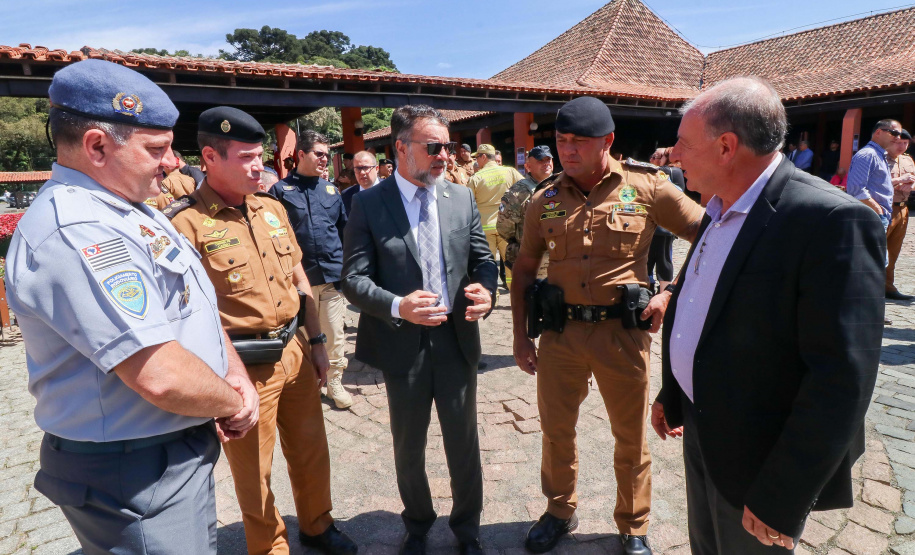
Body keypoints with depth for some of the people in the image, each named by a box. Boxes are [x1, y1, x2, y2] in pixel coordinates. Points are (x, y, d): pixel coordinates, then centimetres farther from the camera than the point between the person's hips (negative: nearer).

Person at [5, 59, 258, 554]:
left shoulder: (133, 211, 7)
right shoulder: (74, 232, -25)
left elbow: (195, 306, 11)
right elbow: (160, 376, -31)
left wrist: (236, 376, -3)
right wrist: (234, 403, -13)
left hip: (182, 452, 9)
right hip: (137, 477, -9)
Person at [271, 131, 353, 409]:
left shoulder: (330, 189, 11)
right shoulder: (281, 190, -1)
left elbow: (344, 228, 14)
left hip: (333, 272, 2)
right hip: (300, 276, -2)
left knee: (335, 333, 7)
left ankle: (334, 381, 23)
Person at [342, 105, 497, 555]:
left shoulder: (462, 197, 3)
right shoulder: (368, 204, -7)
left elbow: (483, 260, 7)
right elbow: (354, 279, -10)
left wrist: (486, 290, -15)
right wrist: (398, 306, -27)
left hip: (457, 339, 2)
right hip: (403, 345, -2)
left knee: (464, 442, 15)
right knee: (408, 448, 18)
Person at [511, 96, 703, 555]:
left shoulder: (647, 188, -6)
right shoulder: (544, 200, 2)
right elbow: (524, 269, 8)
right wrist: (520, 336, 5)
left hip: (623, 330, -2)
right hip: (560, 330, 2)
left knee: (631, 437, 14)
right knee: (555, 430, 15)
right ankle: (560, 512, 41)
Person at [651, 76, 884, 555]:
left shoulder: (832, 221, -24)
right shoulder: (719, 211, 3)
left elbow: (842, 377, -25)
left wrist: (779, 500, -22)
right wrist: (671, 393, 17)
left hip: (760, 458, -7)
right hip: (701, 432, 8)